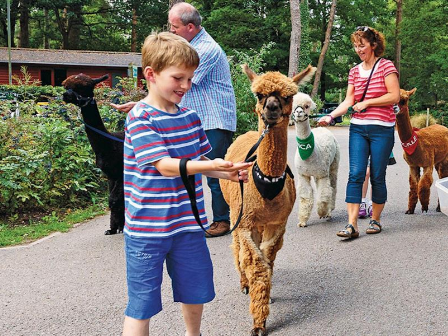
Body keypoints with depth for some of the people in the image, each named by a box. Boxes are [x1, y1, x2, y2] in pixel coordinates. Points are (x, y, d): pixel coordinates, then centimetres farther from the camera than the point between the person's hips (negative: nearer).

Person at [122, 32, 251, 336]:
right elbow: (165, 166, -24)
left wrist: (228, 174, -4)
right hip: (148, 230, -6)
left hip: (189, 223, 6)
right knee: (142, 304, 4)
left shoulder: (190, 117, 6)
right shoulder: (140, 118, -15)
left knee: (196, 292, 20)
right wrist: (212, 165, -34)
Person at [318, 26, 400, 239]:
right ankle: (352, 225, -10)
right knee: (355, 175, -7)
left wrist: (366, 103, -10)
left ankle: (375, 220, 19)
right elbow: (348, 100, 6)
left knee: (377, 177, 2)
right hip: (358, 129, 4)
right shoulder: (354, 71, 13)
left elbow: (395, 96, -10)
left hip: (382, 129, -4)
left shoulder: (386, 66, -1)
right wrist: (331, 116, -9)